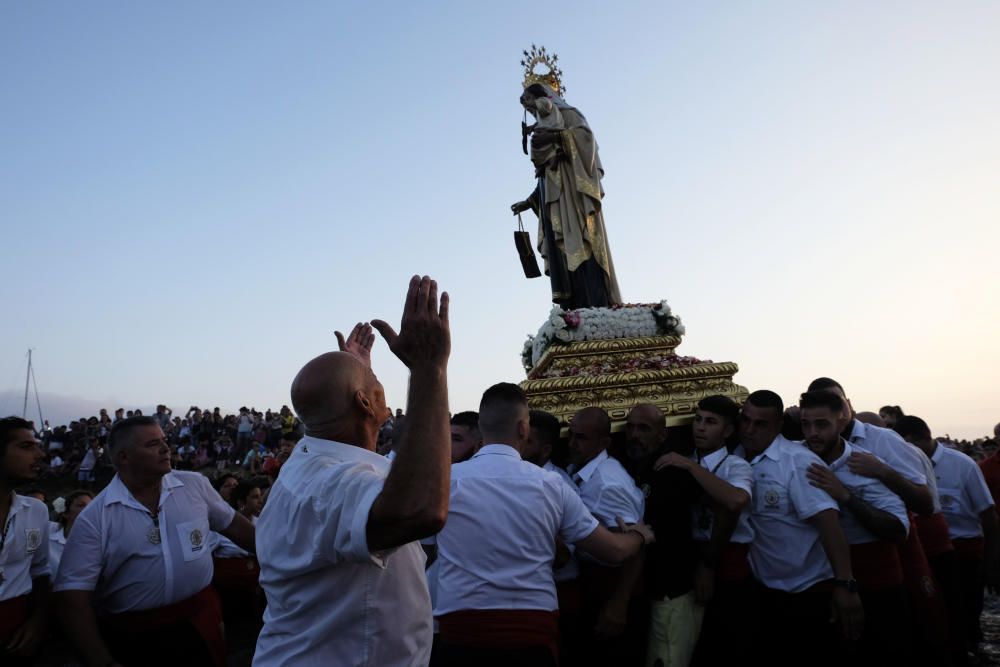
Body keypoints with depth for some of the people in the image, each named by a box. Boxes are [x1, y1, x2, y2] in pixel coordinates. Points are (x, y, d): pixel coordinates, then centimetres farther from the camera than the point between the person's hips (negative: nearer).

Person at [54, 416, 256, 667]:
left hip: (201, 620, 2)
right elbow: (72, 596, -12)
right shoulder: (94, 518, -10)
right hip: (135, 638, -2)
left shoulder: (195, 484, -2)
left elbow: (233, 524, 10)